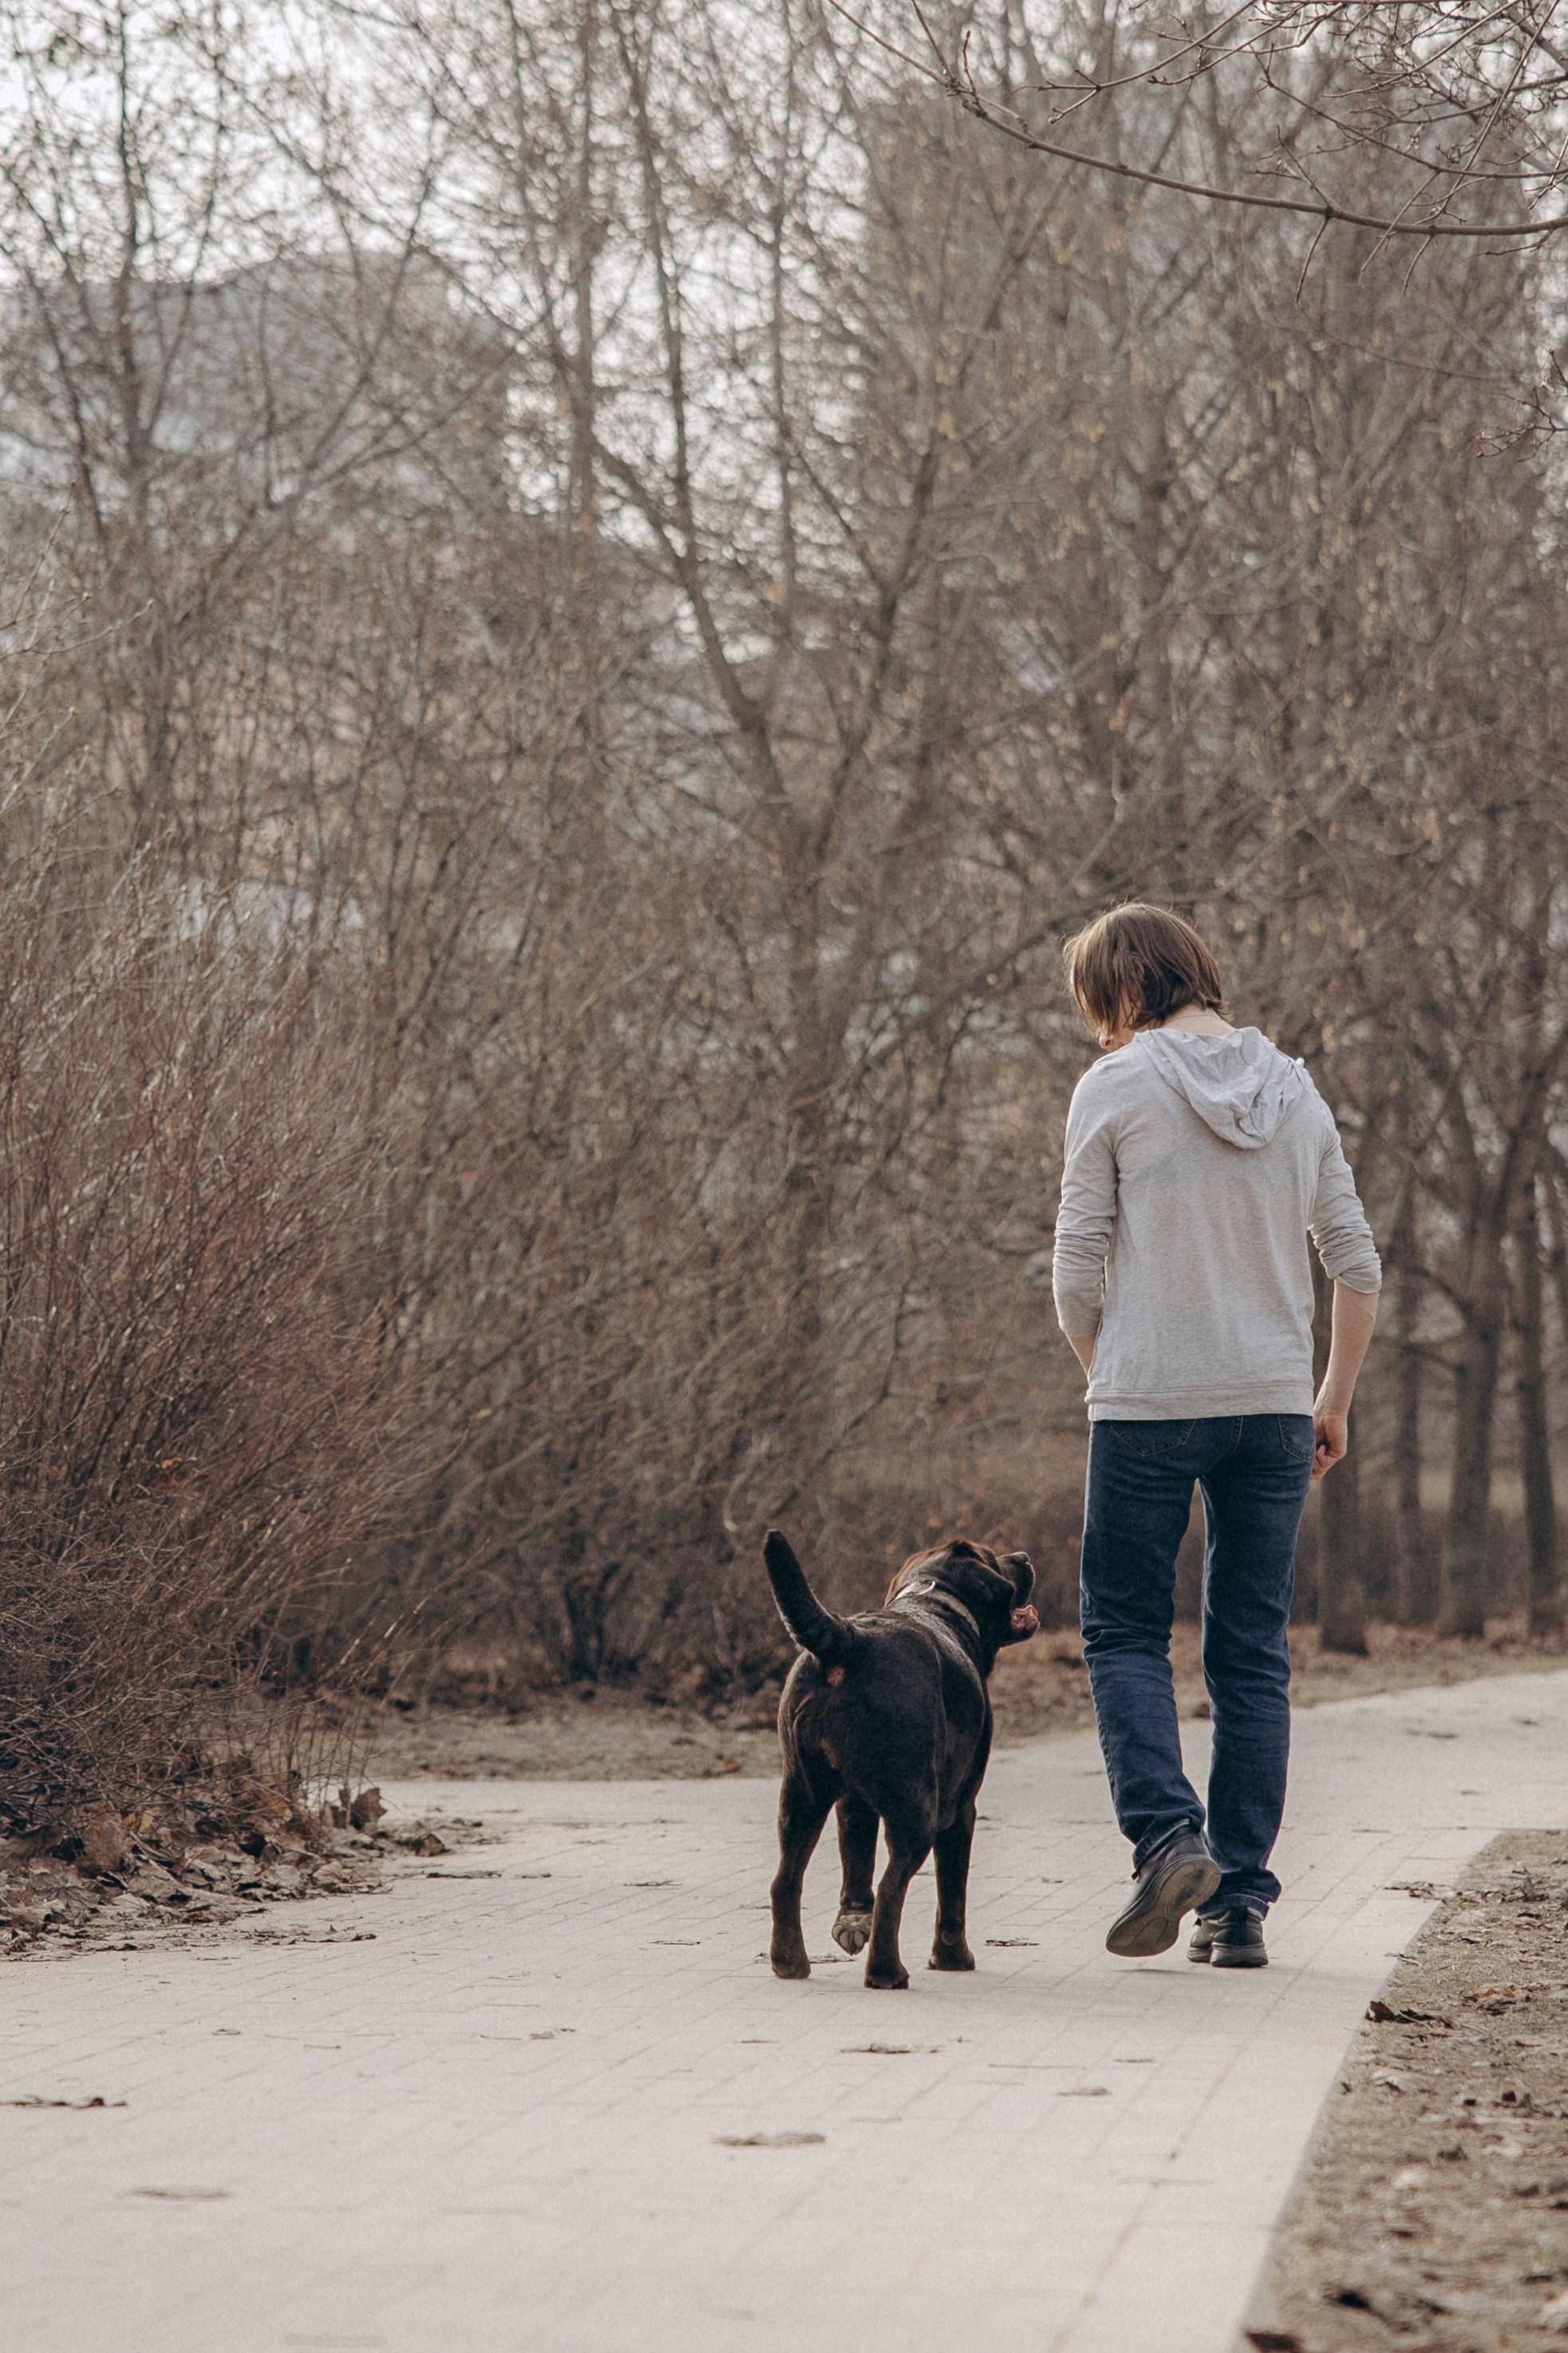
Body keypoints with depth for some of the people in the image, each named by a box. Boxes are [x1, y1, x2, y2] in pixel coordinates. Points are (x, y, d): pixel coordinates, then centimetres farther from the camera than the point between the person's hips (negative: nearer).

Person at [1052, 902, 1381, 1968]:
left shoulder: (1115, 1089, -5)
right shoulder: (1294, 1091, 8)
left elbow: (1078, 1271, -5)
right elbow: (1358, 1266, 8)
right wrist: (1335, 1400, 17)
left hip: (1149, 1402, -4)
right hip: (1275, 1402, 4)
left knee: (1125, 1630, 8)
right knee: (1254, 1652, 8)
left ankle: (1169, 1833, -13)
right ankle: (1241, 1903, 7)